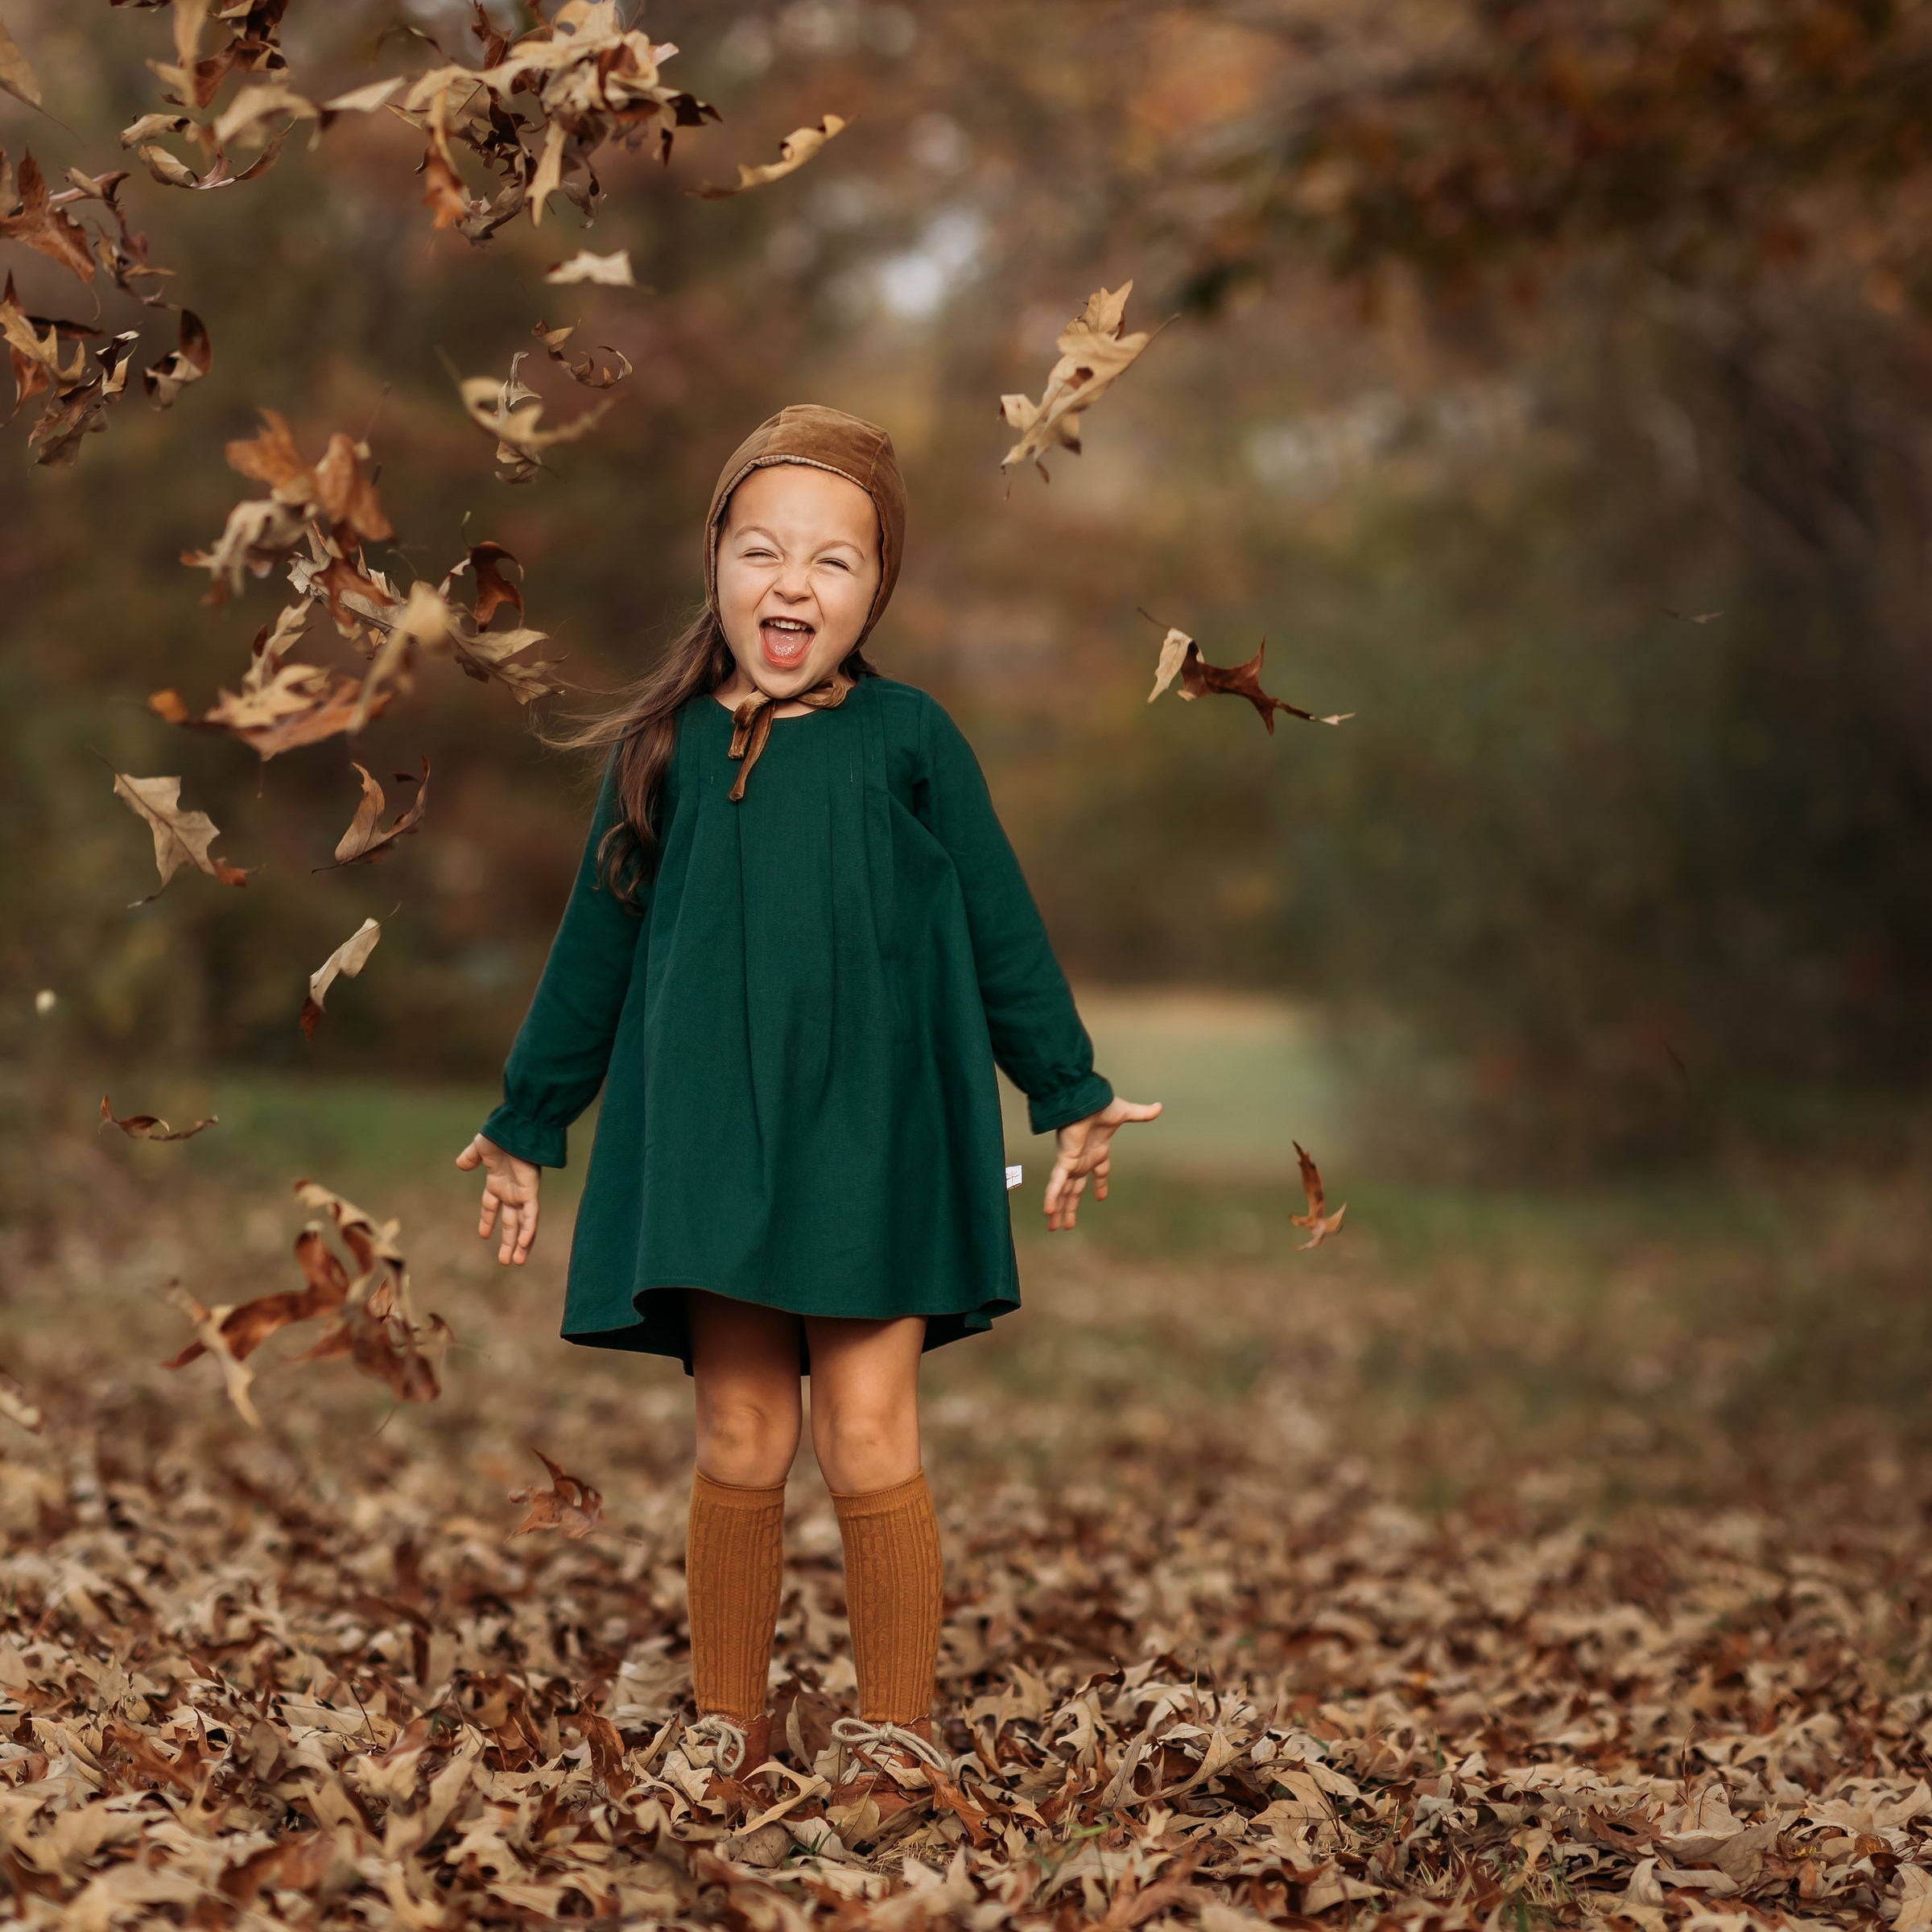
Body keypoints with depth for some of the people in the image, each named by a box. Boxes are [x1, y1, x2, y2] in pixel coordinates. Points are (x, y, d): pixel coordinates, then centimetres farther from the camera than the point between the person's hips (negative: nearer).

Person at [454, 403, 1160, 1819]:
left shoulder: (908, 740, 0)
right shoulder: (665, 751, 4)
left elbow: (1003, 929, 8)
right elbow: (596, 947, 13)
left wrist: (1072, 1095, 10)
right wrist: (528, 1125, 18)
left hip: (875, 1135, -1)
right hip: (711, 1140, 1)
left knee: (869, 1443, -3)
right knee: (740, 1448, 2)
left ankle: (897, 1730, 10)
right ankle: (729, 1727, 16)